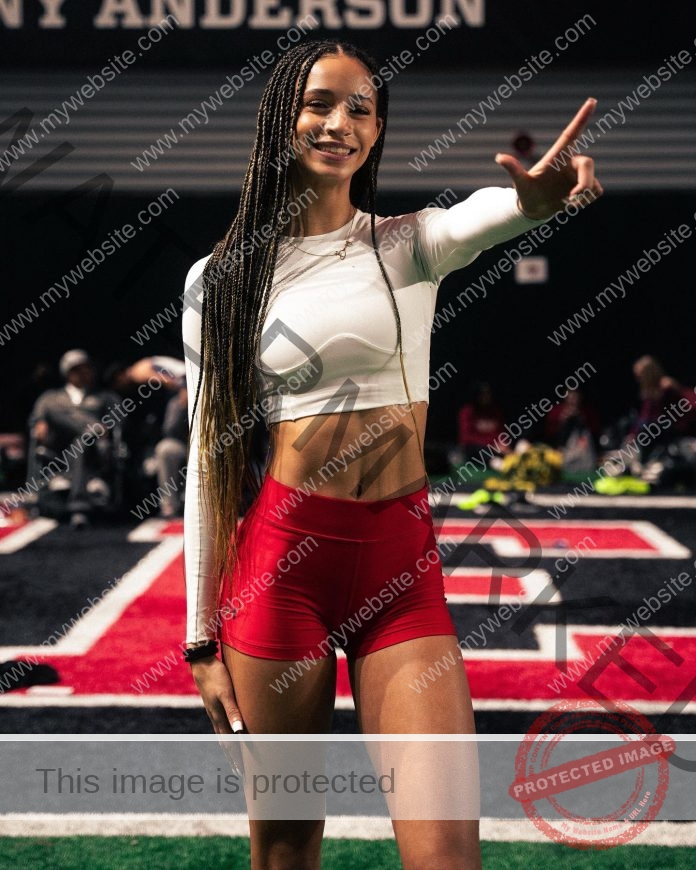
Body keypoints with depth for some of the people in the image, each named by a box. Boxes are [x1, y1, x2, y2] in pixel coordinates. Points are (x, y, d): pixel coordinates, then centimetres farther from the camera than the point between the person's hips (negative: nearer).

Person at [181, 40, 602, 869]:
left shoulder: (410, 245, 5)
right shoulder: (221, 278, 4)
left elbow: (481, 214, -21)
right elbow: (208, 459, 4)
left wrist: (534, 198, -46)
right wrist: (201, 639, 2)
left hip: (402, 562, 1)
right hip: (281, 559, 0)